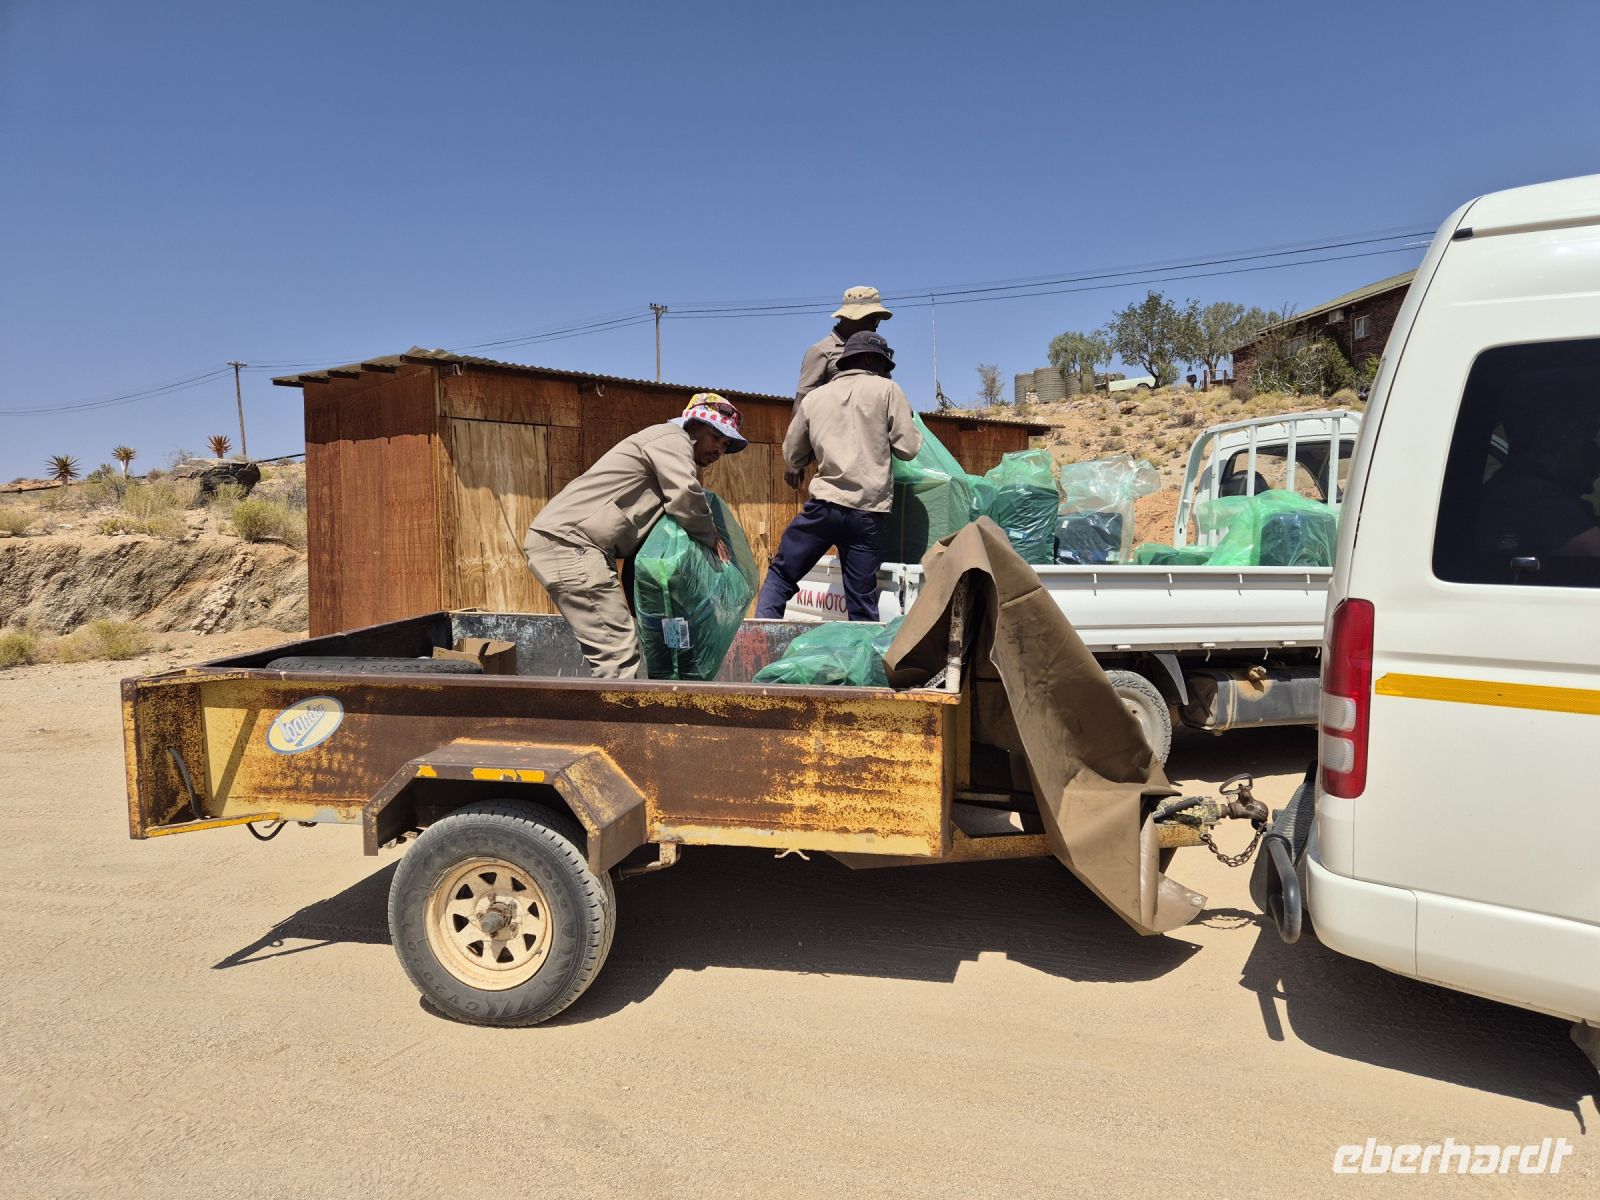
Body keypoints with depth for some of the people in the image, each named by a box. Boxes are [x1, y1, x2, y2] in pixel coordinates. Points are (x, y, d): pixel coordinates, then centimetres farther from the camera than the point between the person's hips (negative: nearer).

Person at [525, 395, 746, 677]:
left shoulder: (668, 463, 28)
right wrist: (711, 537, -2)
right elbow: (686, 496, -17)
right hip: (567, 540, -10)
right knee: (619, 654, -15)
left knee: (613, 653, 11)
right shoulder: (672, 437, -1)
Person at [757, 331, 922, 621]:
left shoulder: (813, 397, 14)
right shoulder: (887, 390, 5)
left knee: (781, 574, 12)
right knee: (862, 602, 3)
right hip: (869, 511, -1)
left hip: (825, 503, 1)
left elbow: (793, 454, 20)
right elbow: (909, 448, 2)